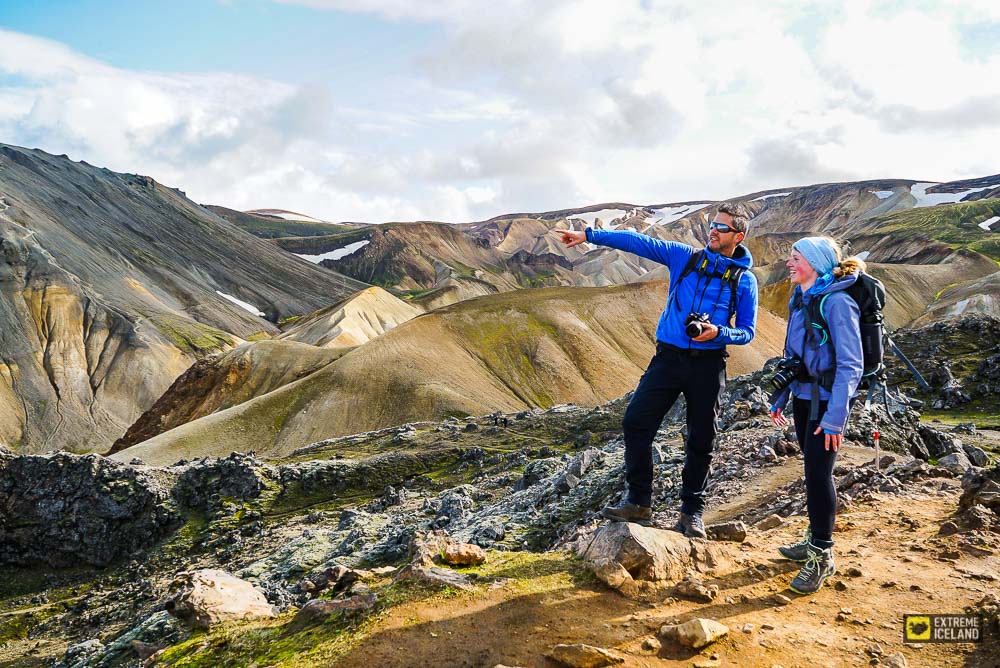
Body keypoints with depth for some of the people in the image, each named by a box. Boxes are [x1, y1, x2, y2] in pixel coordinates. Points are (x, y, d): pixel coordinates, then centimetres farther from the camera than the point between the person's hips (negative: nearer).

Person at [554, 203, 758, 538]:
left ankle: (691, 512, 21)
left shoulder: (745, 280, 3)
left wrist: (718, 333, -17)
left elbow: (747, 331, 5)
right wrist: (589, 235, -4)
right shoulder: (684, 256, 7)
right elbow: (638, 242, 1)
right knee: (636, 421, -7)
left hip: (708, 365, -1)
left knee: (701, 440, 5)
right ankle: (638, 502, 5)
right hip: (669, 357, 2)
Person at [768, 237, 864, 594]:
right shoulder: (798, 299, 7)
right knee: (813, 470, 15)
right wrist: (779, 399, 14)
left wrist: (835, 417, -22)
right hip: (803, 395, 8)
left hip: (827, 400, -7)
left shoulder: (836, 302, -17)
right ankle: (815, 540, 29)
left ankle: (822, 555, 8)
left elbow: (850, 365, -19)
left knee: (818, 472, -5)